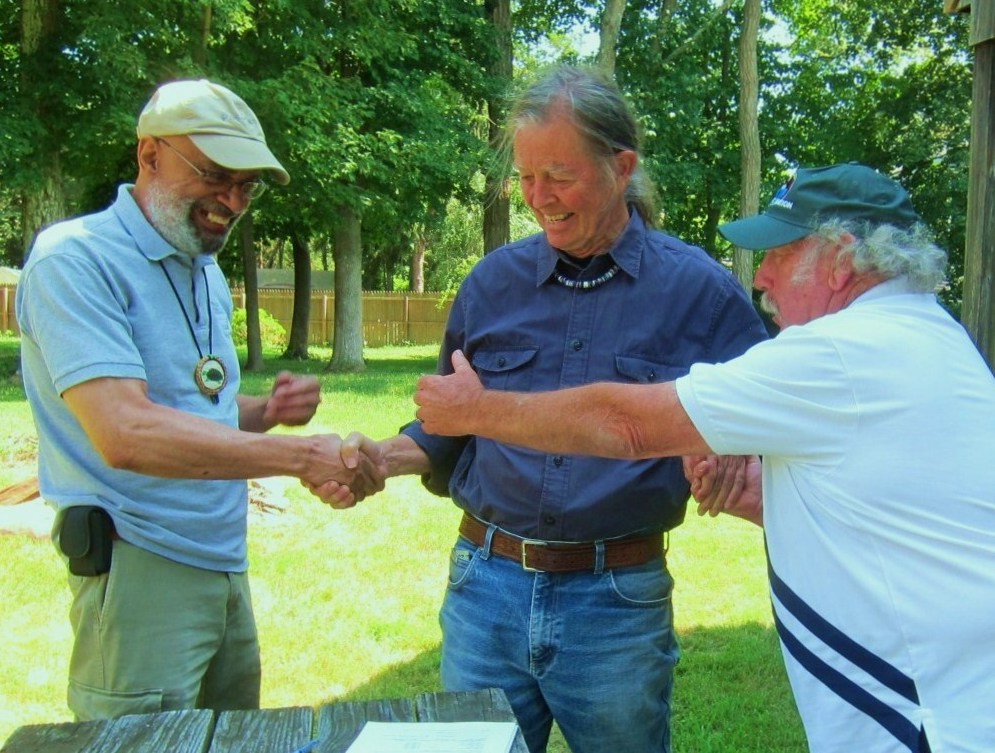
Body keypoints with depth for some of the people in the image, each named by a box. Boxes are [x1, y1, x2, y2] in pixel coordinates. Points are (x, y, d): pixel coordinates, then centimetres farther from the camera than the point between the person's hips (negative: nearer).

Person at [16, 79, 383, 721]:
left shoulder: (206, 272, 14)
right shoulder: (76, 258, -13)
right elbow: (124, 434, -26)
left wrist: (265, 411, 2)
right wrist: (300, 455, -26)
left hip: (226, 566, 8)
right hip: (143, 572, -8)